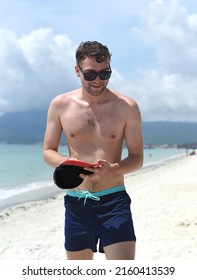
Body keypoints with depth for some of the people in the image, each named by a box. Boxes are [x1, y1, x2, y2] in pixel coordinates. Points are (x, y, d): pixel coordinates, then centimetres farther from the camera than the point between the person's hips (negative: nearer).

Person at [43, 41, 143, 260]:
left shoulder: (126, 107, -3)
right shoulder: (60, 104, 1)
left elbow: (137, 158, 0)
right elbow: (48, 152, 7)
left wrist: (112, 169, -21)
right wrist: (66, 162, -17)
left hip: (114, 201, -2)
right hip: (76, 202, 2)